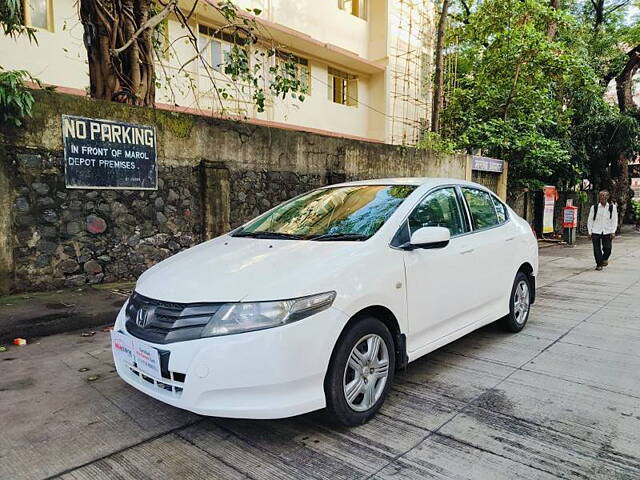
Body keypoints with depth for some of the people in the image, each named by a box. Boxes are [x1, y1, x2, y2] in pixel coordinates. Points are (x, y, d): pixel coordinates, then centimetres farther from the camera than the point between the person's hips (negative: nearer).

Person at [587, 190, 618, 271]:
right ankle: (599, 264, 12)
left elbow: (614, 220, 4)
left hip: (607, 232, 1)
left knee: (607, 248, -3)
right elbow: (590, 220, 5)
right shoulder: (594, 207, 1)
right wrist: (590, 232, 0)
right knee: (597, 249, -2)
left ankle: (605, 259, 28)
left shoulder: (612, 207, 3)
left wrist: (613, 232, -4)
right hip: (596, 231, 0)